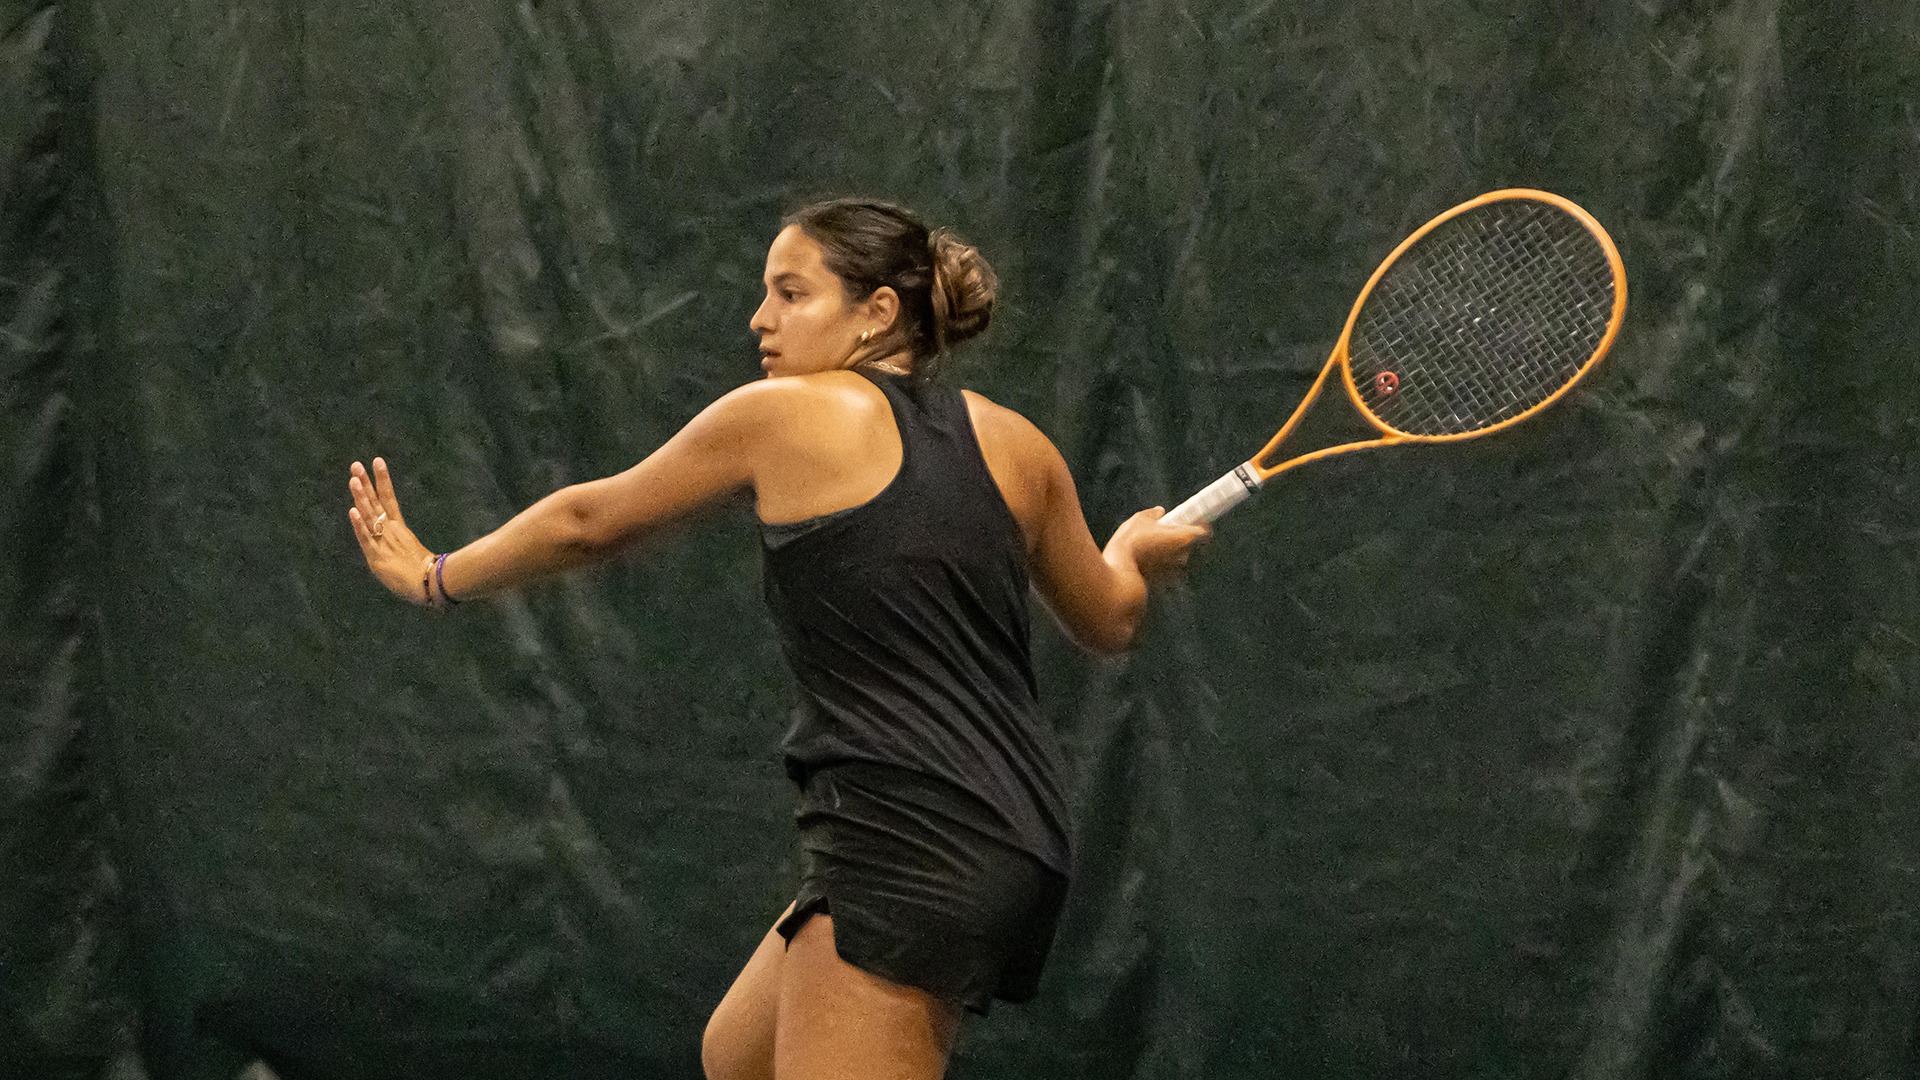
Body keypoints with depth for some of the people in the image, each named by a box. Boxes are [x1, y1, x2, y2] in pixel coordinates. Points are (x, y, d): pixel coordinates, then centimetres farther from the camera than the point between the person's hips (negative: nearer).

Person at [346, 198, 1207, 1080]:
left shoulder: (781, 415, -3)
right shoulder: (1015, 444, 11)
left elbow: (587, 522, 10)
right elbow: (1108, 621, 25)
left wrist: (432, 576, 25)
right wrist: (1132, 558, 49)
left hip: (906, 848, -8)